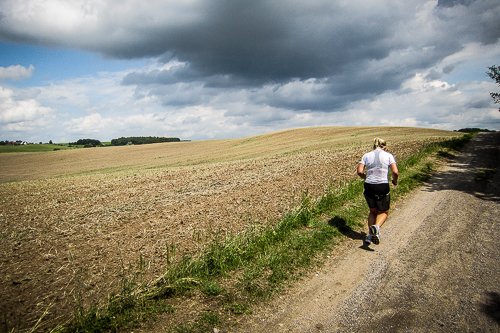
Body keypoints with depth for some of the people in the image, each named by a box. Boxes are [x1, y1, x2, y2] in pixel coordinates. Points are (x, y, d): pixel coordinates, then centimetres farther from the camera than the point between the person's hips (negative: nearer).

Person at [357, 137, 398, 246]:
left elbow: (360, 172, -2)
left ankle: (370, 235, 16)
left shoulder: (366, 155, 6)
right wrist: (395, 181, 11)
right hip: (383, 187, -2)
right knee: (384, 212, 18)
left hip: (369, 187, 2)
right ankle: (376, 227, -13)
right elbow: (395, 172, -9)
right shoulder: (388, 156, 1)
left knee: (373, 211, 24)